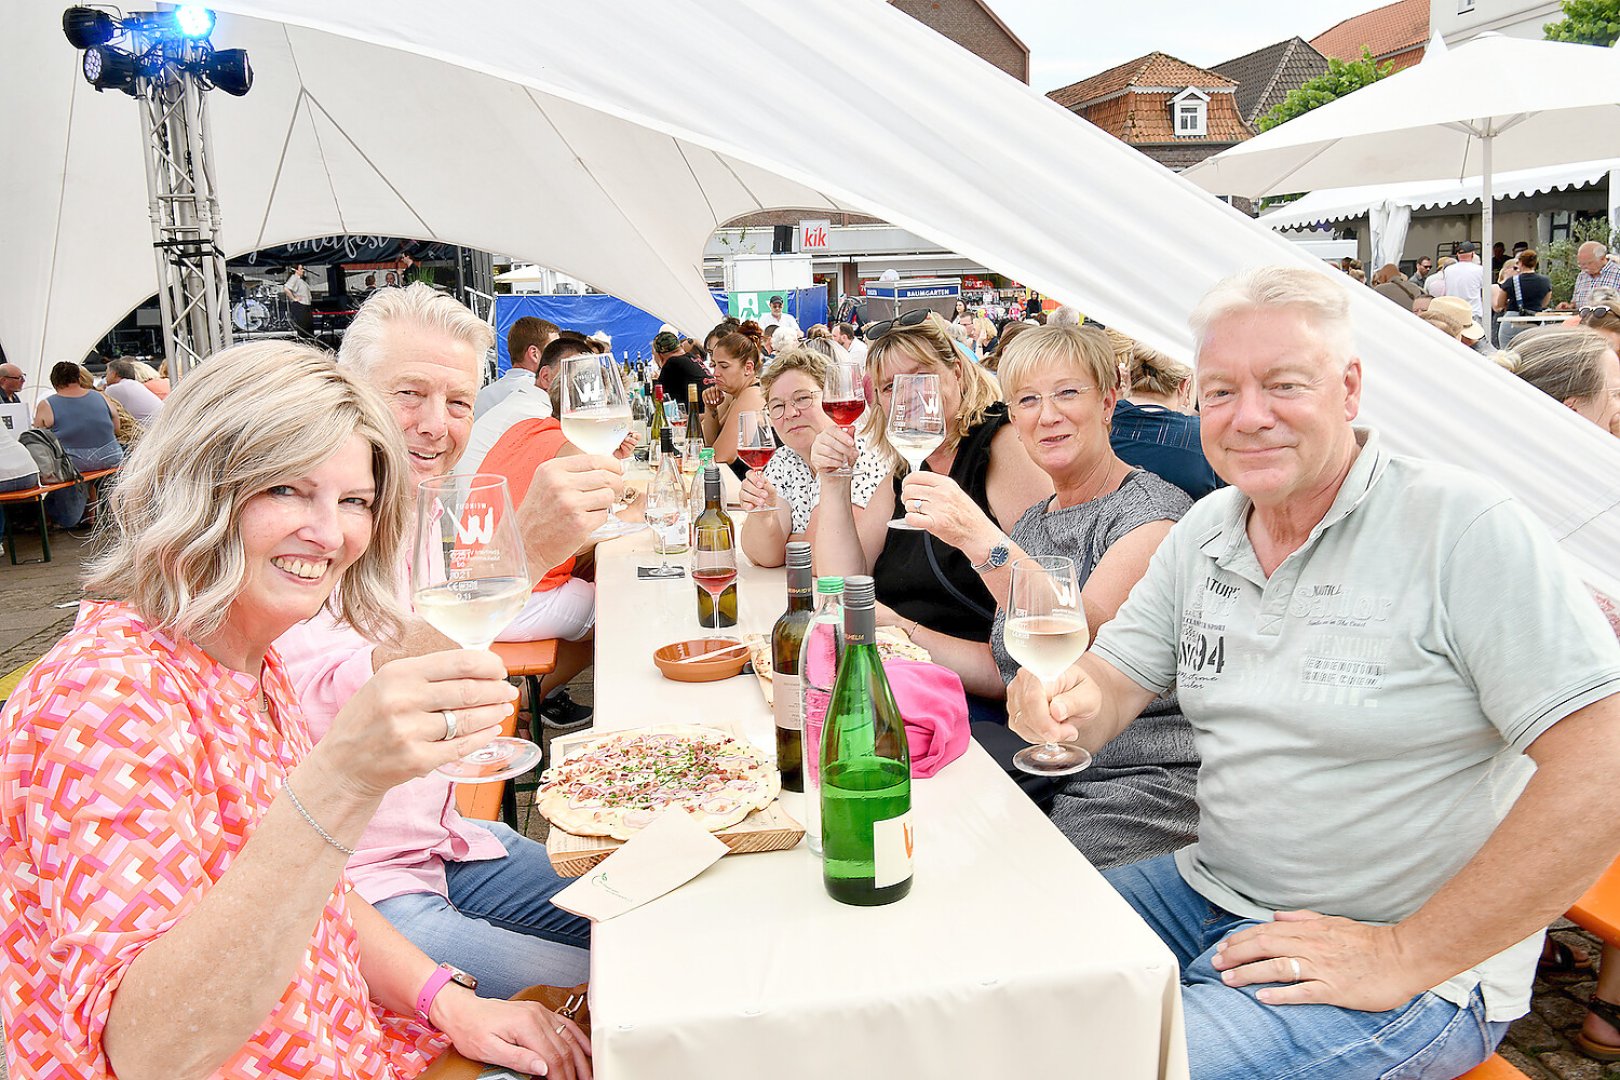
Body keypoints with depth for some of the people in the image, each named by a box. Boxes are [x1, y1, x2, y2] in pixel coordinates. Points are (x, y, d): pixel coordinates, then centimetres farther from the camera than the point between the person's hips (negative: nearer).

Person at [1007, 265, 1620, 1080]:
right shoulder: (1201, 533, 4)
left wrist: (1408, 956, -18)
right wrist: (1065, 702, -20)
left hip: (1409, 961, -6)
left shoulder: (1461, 525, -16)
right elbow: (1111, 684, 5)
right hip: (1211, 890, 6)